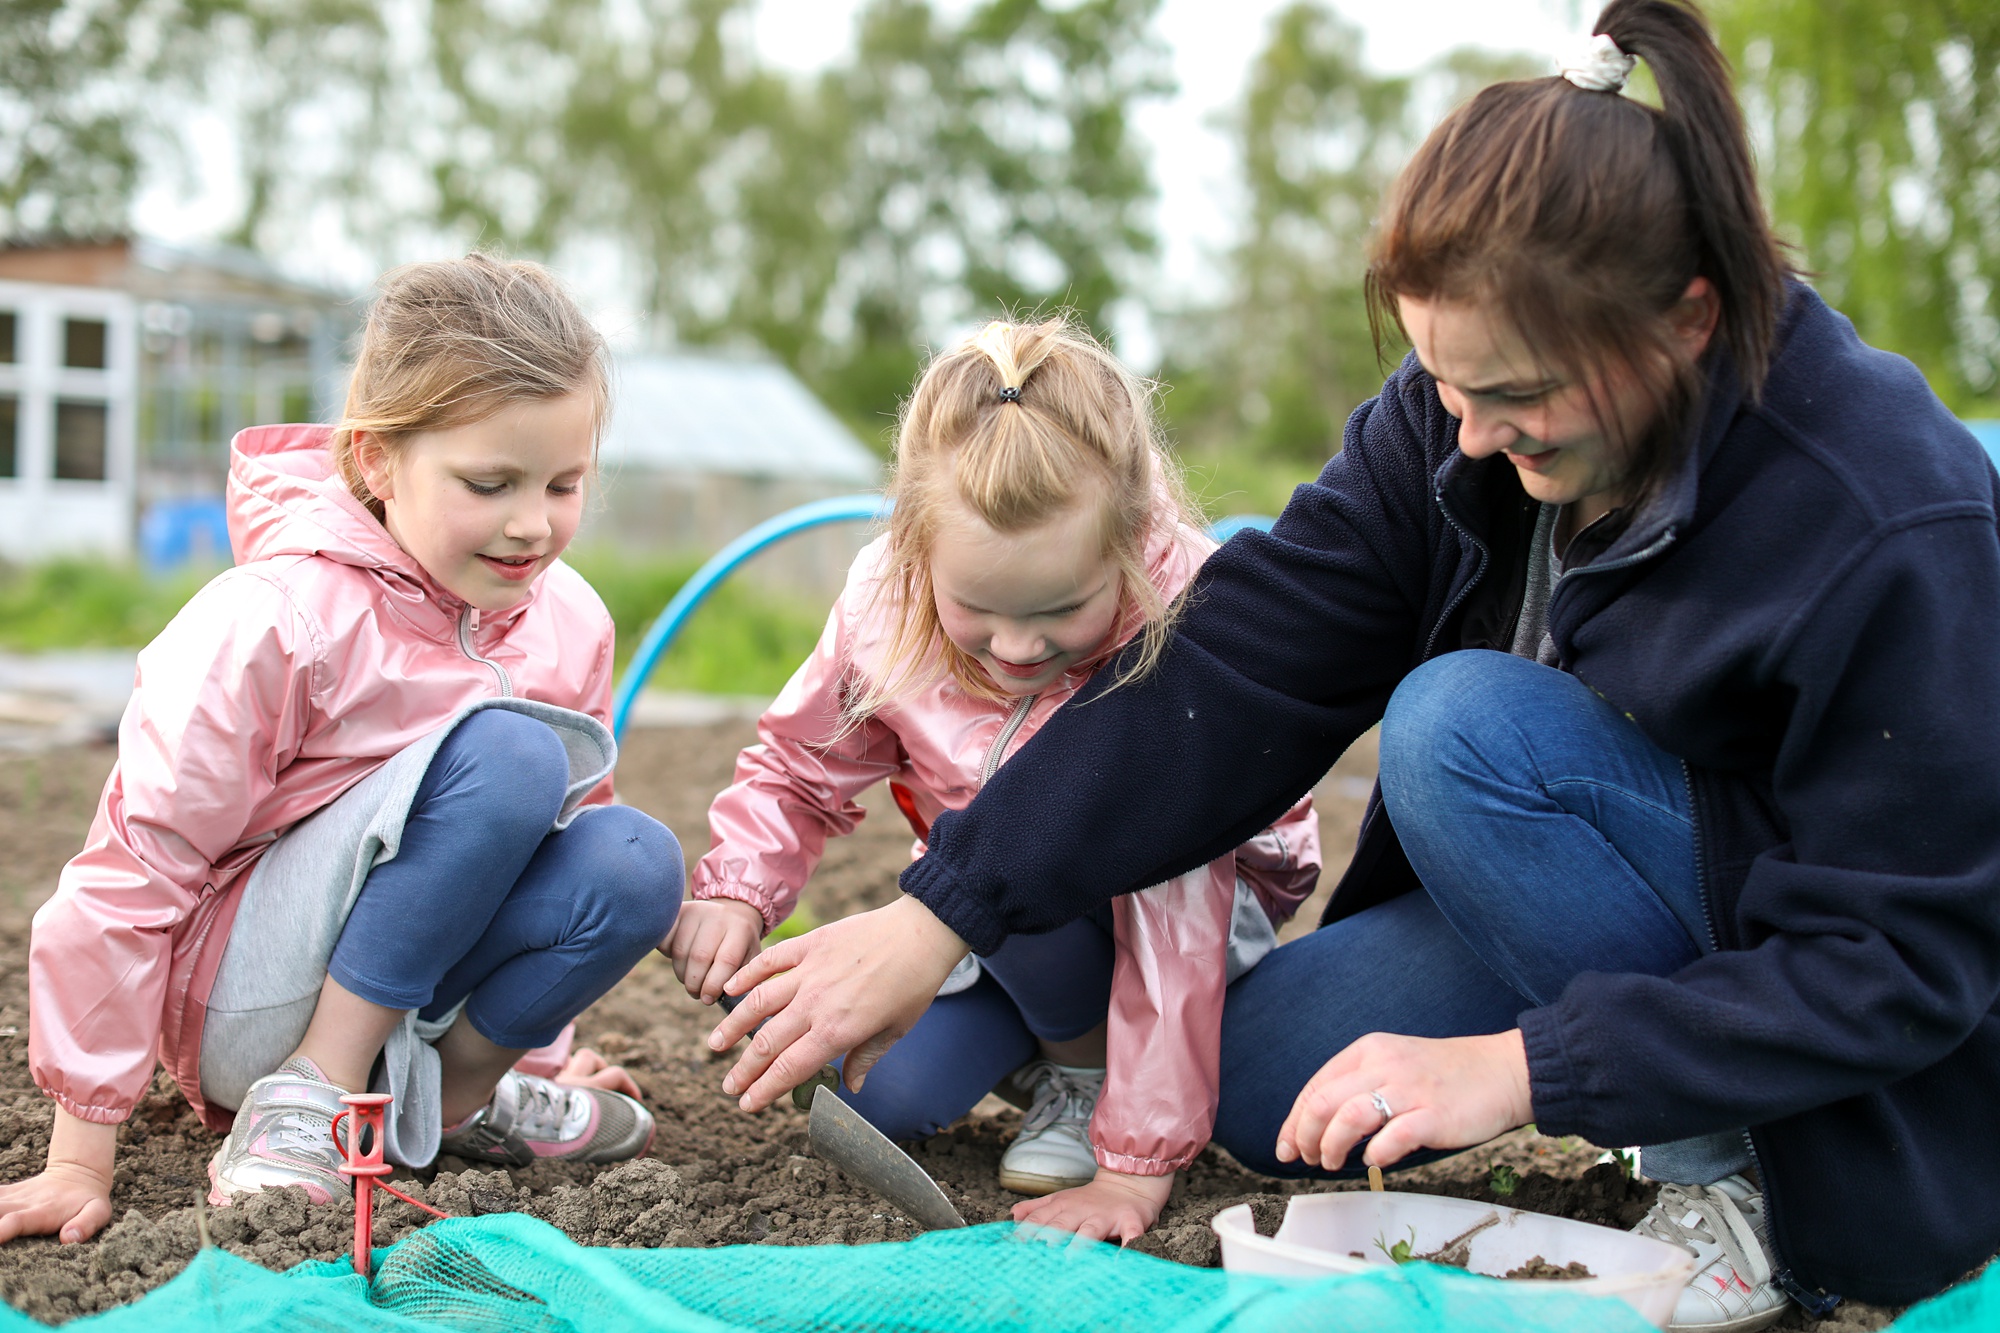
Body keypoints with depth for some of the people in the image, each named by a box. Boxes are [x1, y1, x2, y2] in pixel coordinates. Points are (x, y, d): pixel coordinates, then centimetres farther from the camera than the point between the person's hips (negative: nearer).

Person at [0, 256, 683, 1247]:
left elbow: (565, 824, 15)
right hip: (239, 997, -6)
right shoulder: (279, 618, -21)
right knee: (506, 750, -29)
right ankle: (302, 1098, -19)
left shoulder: (570, 622, -2)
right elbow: (130, 872, -18)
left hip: (409, 984, 6)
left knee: (634, 864, -23)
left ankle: (458, 1091, 3)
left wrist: (538, 1046, 18)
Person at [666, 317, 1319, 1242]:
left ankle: (1094, 1070, -8)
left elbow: (1175, 909, -35)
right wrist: (736, 889, -22)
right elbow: (799, 767, -1)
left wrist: (1136, 1165, -34)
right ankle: (1037, 1033, 14)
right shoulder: (886, 595, -21)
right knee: (881, 1095, -17)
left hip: (1207, 890, -4)